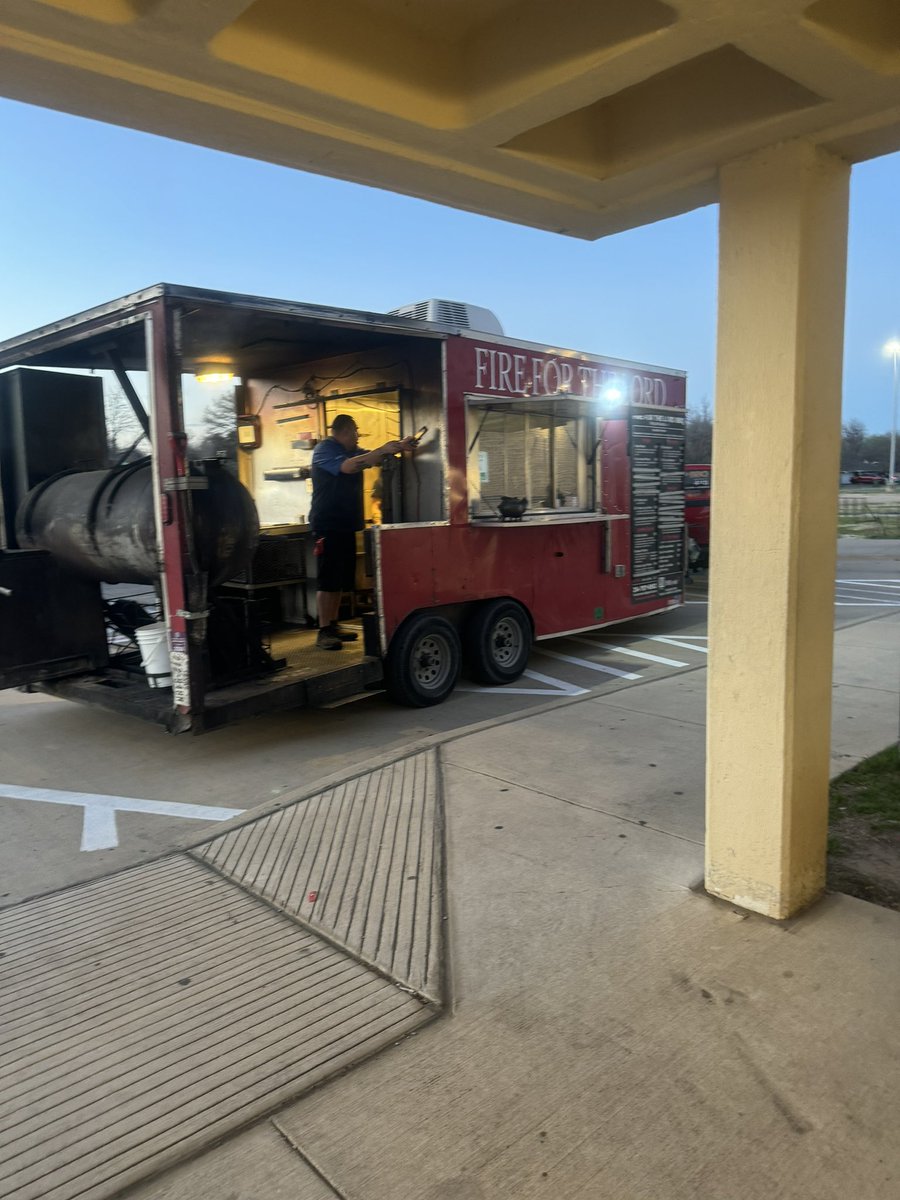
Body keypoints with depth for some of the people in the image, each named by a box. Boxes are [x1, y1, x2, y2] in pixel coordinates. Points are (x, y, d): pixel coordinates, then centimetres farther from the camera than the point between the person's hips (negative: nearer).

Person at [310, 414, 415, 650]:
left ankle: (333, 625, 17)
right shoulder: (324, 450, -10)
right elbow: (347, 466, -26)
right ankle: (323, 632, -7)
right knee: (328, 580, -10)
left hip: (346, 524, 8)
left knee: (340, 580, 10)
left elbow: (374, 460, 10)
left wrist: (398, 447, -8)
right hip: (327, 525, -8)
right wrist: (381, 450, -33)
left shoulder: (352, 451, 17)